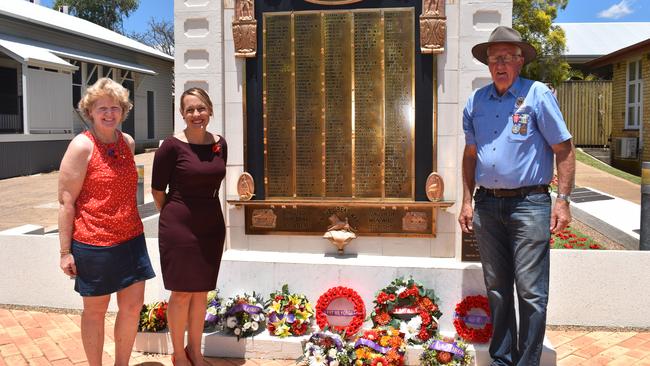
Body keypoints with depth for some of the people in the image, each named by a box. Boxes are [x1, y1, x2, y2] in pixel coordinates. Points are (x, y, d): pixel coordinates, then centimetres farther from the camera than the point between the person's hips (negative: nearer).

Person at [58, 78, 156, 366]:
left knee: (133, 306, 10)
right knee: (95, 310, 9)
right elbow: (65, 202, -11)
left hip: (130, 238, 6)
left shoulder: (128, 142, 7)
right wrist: (65, 252, -12)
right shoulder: (81, 146, -11)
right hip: (94, 242, -6)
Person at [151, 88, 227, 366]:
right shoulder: (172, 145, -12)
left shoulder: (220, 144, 3)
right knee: (182, 292, 5)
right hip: (179, 227, -5)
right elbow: (157, 189, -3)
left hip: (212, 226, 5)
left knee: (201, 292, 14)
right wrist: (176, 214, 8)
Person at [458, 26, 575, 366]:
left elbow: (564, 149, -2)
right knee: (496, 289, 13)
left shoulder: (538, 95, -2)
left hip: (528, 204, -4)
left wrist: (562, 200, -10)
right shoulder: (476, 101, 11)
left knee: (531, 292, -2)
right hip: (487, 206, 5)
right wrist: (467, 201, 12)